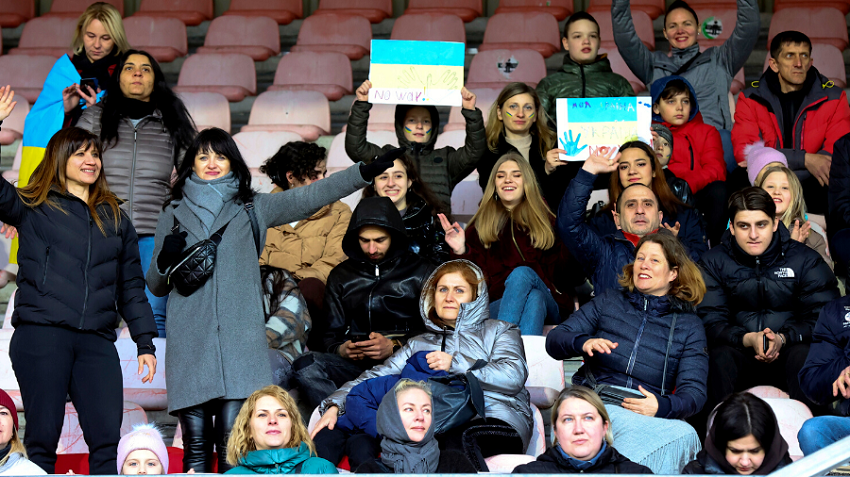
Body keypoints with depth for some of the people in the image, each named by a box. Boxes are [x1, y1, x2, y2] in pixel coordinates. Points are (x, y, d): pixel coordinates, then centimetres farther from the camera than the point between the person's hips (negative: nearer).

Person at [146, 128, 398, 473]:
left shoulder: (251, 208, 15)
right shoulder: (174, 214, 17)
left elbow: (309, 197, 4)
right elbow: (156, 286, 20)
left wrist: (366, 172, -7)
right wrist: (165, 259, -2)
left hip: (239, 339, -1)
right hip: (190, 339, 1)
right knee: (195, 444, -1)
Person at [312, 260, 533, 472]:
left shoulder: (498, 331, 22)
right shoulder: (418, 344, 31)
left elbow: (513, 377, 3)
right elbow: (376, 376, 18)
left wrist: (456, 365, -1)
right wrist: (334, 405, 1)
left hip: (495, 417, -2)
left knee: (456, 437, -42)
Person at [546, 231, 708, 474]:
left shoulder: (689, 325, 18)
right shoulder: (609, 301, 21)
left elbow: (694, 392, 6)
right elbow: (554, 340, 13)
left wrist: (662, 406, -18)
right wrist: (583, 343, -11)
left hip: (649, 411, 2)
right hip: (594, 399, -2)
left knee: (685, 435, -36)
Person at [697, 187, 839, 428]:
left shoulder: (805, 260, 2)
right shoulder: (714, 262, 3)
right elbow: (710, 322, -5)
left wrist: (783, 339, -23)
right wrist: (748, 340, -25)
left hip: (787, 354, 0)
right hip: (741, 357, 0)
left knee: (803, 354, -33)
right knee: (719, 356, -32)